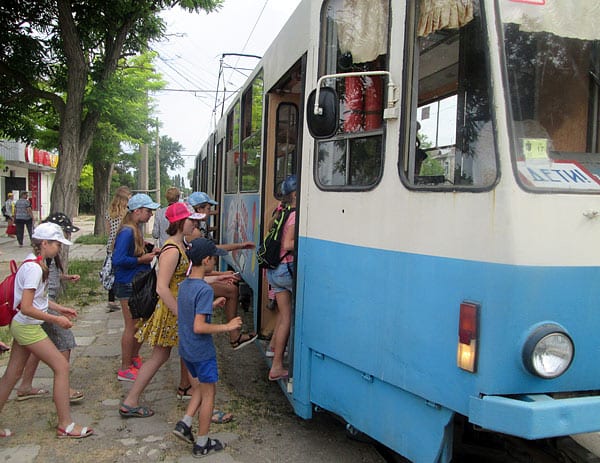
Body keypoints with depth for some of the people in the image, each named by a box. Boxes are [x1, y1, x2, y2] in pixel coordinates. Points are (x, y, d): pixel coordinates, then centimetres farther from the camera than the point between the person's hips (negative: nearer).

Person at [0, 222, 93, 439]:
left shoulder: (34, 262, 8)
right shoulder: (34, 268, -22)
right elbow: (26, 308, -26)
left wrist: (59, 308, 15)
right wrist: (56, 319, -19)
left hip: (21, 326, 10)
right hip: (28, 327, -10)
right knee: (62, 366, -5)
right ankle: (65, 424, 3)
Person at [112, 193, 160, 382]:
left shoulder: (136, 230, 10)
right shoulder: (126, 232, -20)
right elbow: (118, 260, -28)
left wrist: (149, 253, 5)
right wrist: (142, 259, -19)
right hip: (128, 285, -10)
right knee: (131, 327, -1)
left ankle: (134, 358, 36)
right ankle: (125, 369, 12)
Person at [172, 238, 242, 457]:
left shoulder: (184, 285, 3)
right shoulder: (205, 290, -24)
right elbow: (199, 327, -27)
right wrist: (226, 327, -20)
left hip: (186, 349, 8)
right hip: (202, 351, -8)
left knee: (203, 386, 25)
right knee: (208, 393, 8)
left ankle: (184, 423, 18)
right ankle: (202, 443, 18)